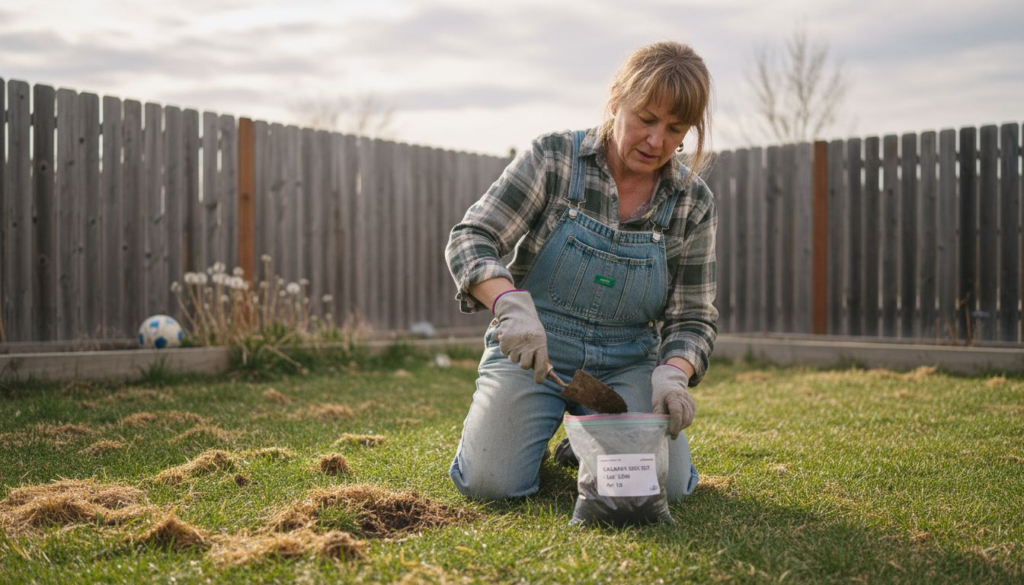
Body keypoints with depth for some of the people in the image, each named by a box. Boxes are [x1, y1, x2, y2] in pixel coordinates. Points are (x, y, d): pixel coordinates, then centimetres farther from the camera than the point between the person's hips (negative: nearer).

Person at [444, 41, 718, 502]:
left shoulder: (693, 203, -2)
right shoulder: (554, 158, -10)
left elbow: (693, 316, 0)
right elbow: (470, 241, -15)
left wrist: (672, 374, -22)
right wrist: (512, 303, -36)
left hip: (627, 363, 2)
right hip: (532, 349, -2)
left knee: (666, 484, -18)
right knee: (490, 482, -20)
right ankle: (529, 427, 16)